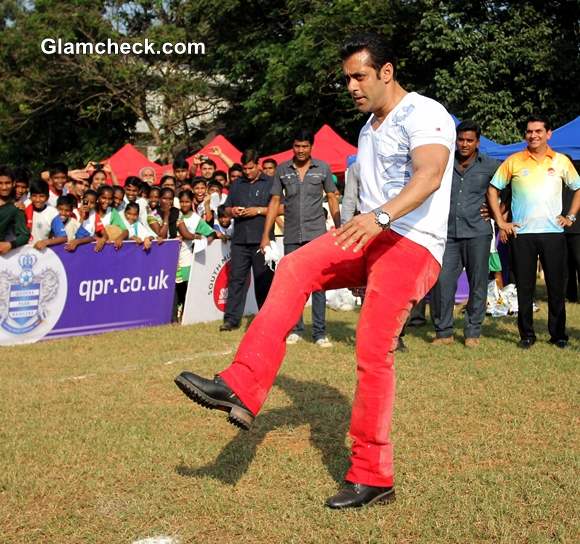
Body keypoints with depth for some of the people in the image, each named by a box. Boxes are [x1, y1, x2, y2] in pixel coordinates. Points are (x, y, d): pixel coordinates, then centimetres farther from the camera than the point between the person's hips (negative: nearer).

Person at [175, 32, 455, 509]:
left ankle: (373, 477, -2)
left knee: (373, 351, -14)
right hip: (371, 237, 8)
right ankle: (243, 388, -22)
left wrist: (381, 216, -43)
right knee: (294, 268, -14)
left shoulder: (423, 114, -9)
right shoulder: (368, 129, 21)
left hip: (414, 244, -8)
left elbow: (430, 174, -27)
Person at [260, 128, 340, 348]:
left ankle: (319, 332, 2)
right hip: (291, 236, 2)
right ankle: (295, 329, 17)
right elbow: (275, 201, 7)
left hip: (316, 234, -2)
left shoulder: (322, 168, 2)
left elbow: (332, 199, 6)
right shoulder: (282, 170, 5)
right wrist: (266, 235, 3)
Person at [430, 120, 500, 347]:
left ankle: (473, 332, 15)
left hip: (477, 233, -1)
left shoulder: (490, 166, 3)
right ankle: (443, 332, 7)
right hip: (448, 233, 1)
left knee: (477, 284, 4)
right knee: (441, 282, -5)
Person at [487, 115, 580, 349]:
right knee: (524, 287, 3)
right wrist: (500, 222, 2)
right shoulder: (513, 161, 3)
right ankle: (526, 335, 14)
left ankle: (558, 334, 16)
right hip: (522, 233, -1)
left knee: (556, 286, 4)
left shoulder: (561, 161, 6)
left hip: (553, 232, 1)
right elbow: (492, 189, 7)